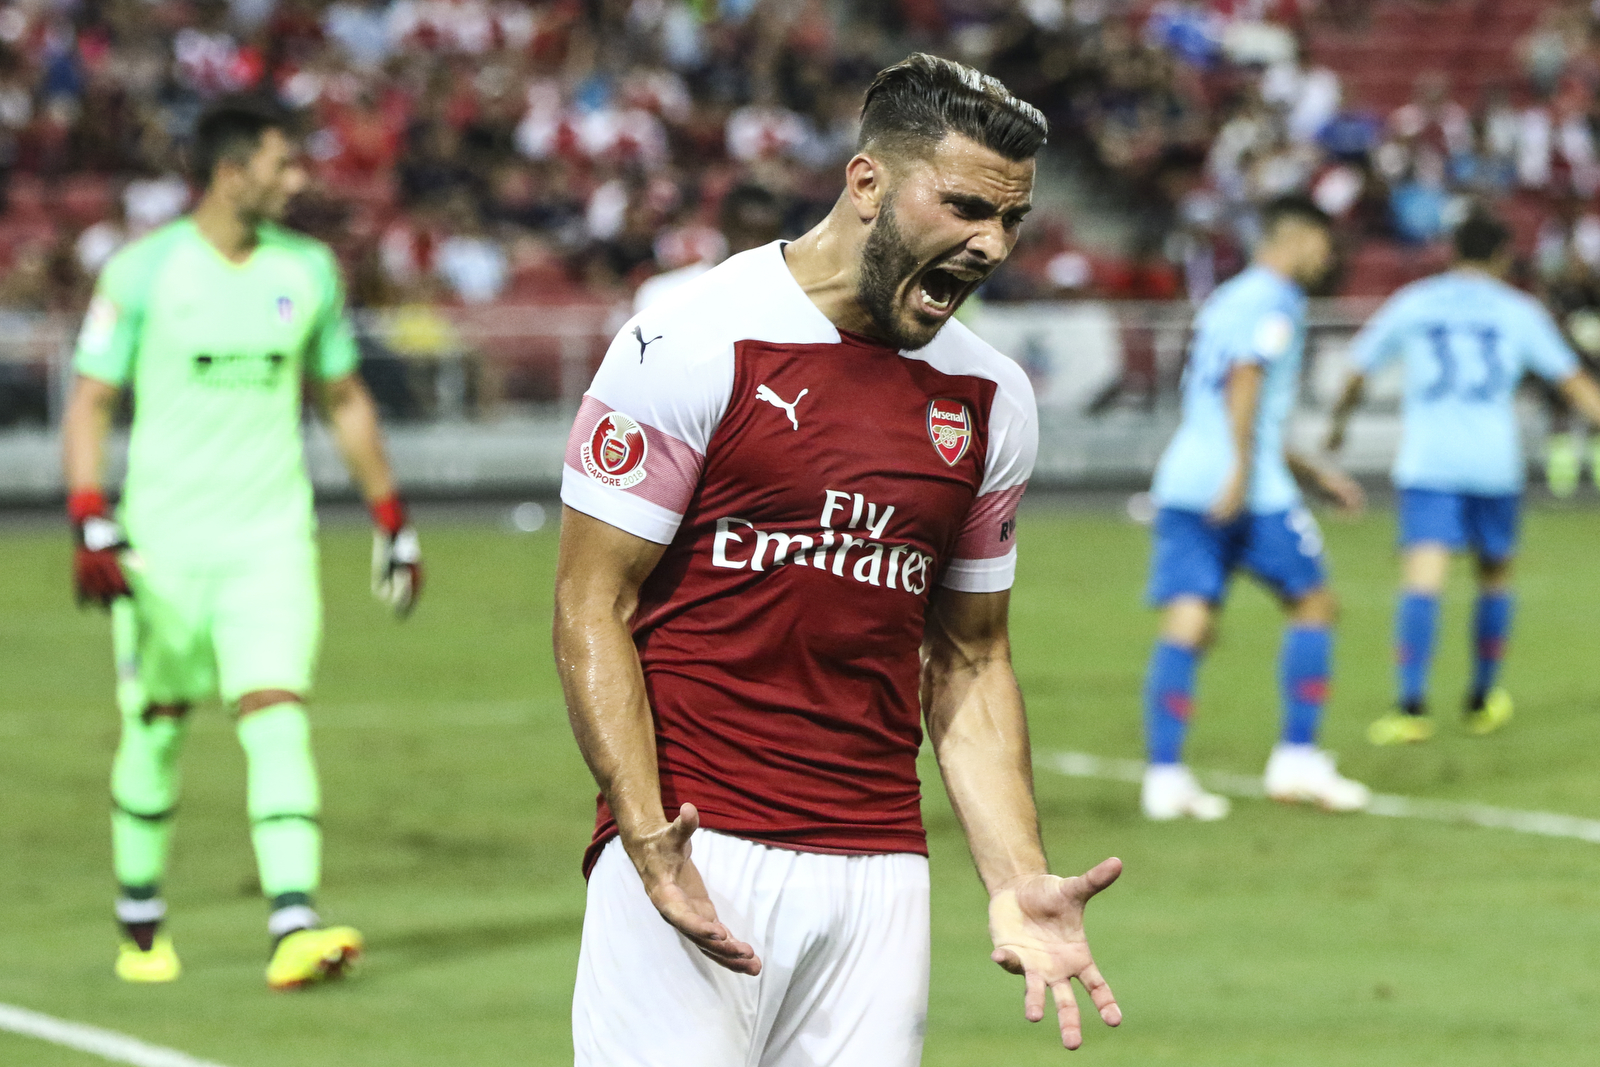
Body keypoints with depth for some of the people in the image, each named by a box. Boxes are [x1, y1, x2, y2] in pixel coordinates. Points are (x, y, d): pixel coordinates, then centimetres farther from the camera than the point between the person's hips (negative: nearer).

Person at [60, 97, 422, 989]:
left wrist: (394, 522, 17)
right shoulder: (144, 270, -4)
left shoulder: (308, 270, 6)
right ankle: (141, 930, 25)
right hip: (162, 539, -2)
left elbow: (345, 399, 17)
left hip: (272, 538, 2)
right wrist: (93, 528, -13)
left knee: (278, 713, -14)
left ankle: (295, 930, -23)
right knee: (156, 728, 8)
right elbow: (91, 402, -1)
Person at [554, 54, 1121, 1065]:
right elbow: (591, 608, -5)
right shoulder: (695, 343, -6)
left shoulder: (990, 401, 11)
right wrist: (647, 834, -17)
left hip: (880, 875, 5)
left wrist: (1019, 881, 6)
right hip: (693, 858, -5)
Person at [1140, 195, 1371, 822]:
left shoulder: (1222, 301, 26)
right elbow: (1245, 378, -17)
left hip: (1181, 480, 8)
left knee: (1186, 627, -2)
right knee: (1313, 605, 7)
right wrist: (1241, 471, -24)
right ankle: (1297, 762, 4)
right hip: (1250, 488, -8)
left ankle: (1164, 776, -13)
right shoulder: (1275, 300, -2)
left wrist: (1315, 477, 36)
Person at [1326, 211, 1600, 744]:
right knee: (1494, 575, 20)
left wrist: (1339, 421, 37)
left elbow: (1357, 373, 19)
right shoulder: (1518, 311, 9)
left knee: (1423, 580, -12)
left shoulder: (1410, 304, 10)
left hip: (1426, 461, -1)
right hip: (1495, 463, 1)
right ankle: (1483, 701, 29)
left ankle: (1412, 706, -26)